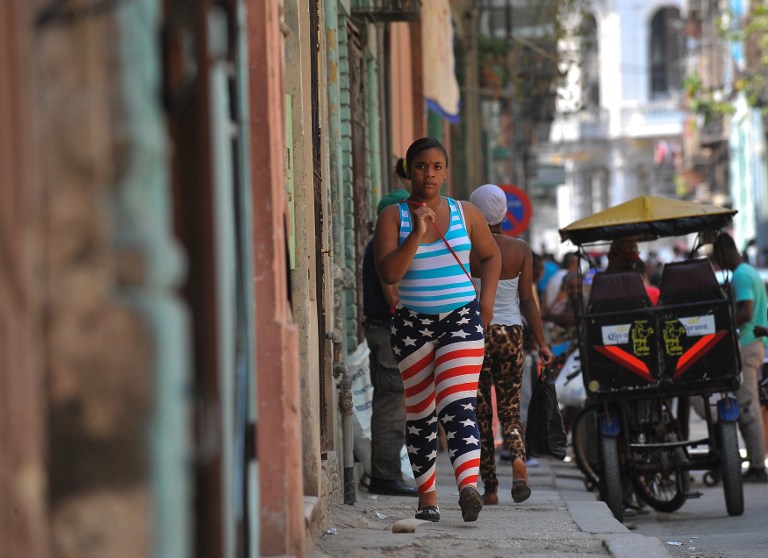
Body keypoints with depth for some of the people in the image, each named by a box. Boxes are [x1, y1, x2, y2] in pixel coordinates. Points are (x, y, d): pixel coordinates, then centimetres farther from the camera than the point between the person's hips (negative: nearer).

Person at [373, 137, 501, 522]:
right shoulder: (393, 216, 0)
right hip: (412, 324, 1)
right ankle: (427, 496, 18)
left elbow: (490, 256, 22)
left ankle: (469, 485, -33)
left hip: (461, 320, -1)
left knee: (458, 405, -17)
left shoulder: (465, 213, 5)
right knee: (420, 411, 7)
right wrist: (416, 234, -20)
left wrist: (486, 300, 10)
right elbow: (387, 273, -12)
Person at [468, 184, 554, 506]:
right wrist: (542, 344, 3)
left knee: (481, 413, 7)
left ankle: (490, 488, 6)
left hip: (475, 334, -1)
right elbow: (527, 301, -2)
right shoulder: (520, 250, 0)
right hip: (510, 334, 2)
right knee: (509, 409, 10)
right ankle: (518, 458, -20)